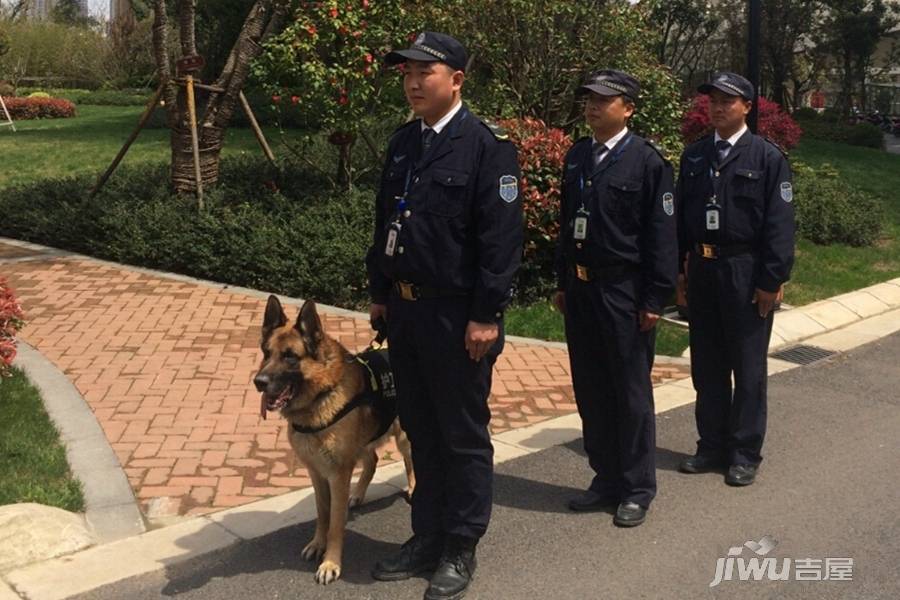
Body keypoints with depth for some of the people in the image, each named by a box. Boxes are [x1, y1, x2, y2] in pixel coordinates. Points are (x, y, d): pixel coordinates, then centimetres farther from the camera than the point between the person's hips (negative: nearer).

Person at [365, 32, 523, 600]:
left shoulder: (488, 145, -11)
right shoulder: (402, 142, 10)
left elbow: (501, 237, -15)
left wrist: (487, 316, -18)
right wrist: (380, 293, 14)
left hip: (458, 314, -7)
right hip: (405, 310, 7)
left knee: (464, 437, 7)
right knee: (421, 431, 16)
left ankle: (460, 550, 21)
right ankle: (427, 537, 31)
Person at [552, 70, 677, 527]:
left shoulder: (647, 161, -8)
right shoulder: (576, 157, 10)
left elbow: (661, 235, -10)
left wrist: (655, 299, -13)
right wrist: (562, 282, 13)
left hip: (624, 293, -6)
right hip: (580, 289, 6)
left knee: (631, 392, 5)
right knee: (590, 391, 13)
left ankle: (637, 489, 19)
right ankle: (606, 479, 28)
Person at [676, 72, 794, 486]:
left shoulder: (767, 157, -6)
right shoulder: (694, 156, 8)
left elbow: (779, 224, -8)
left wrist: (771, 281, -12)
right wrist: (678, 267, 7)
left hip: (745, 272, -4)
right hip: (701, 269, 5)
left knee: (747, 367, 5)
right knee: (706, 364, 12)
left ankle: (745, 453, 17)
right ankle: (712, 445, 25)